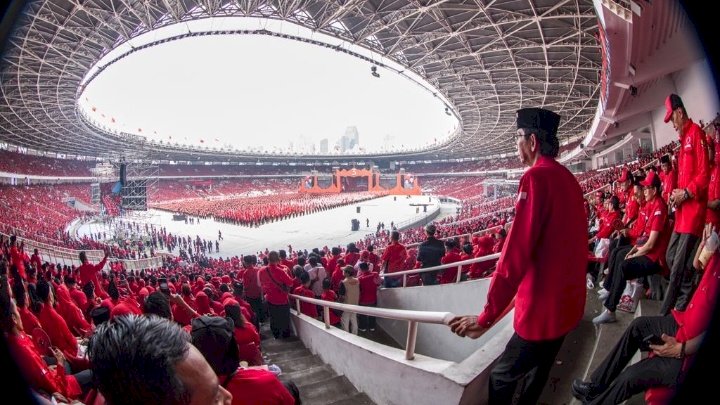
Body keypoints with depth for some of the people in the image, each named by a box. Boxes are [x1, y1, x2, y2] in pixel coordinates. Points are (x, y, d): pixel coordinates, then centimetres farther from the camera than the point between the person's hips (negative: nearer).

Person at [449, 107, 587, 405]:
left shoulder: (537, 177, -19)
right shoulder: (569, 179, 8)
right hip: (570, 303, 9)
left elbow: (516, 254, -24)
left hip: (543, 310, -9)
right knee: (538, 373, 23)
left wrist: (486, 317, -20)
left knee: (501, 378, 7)